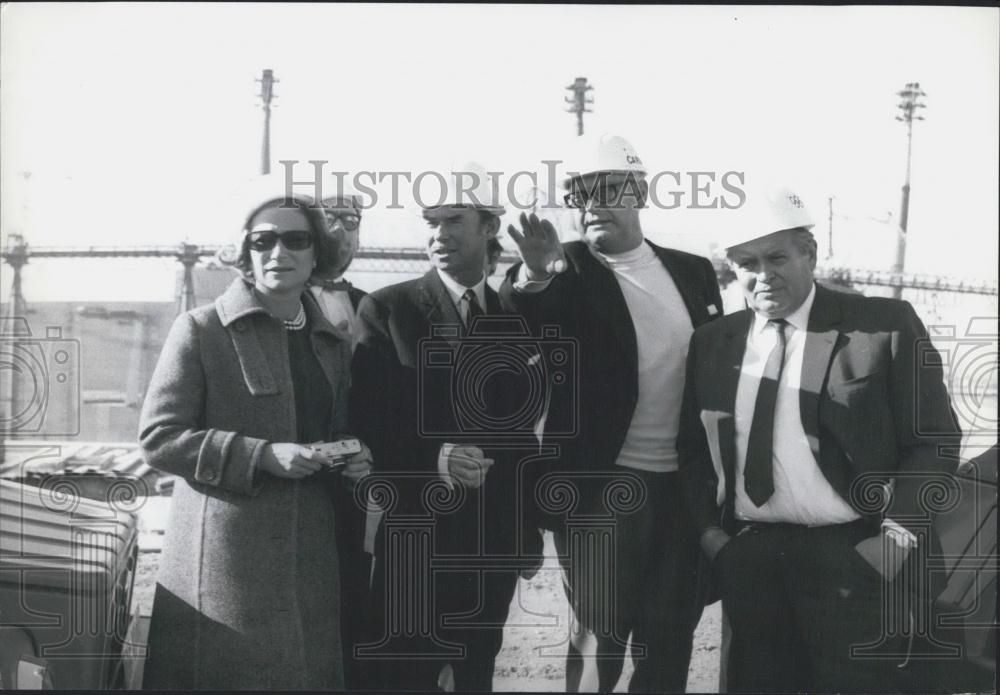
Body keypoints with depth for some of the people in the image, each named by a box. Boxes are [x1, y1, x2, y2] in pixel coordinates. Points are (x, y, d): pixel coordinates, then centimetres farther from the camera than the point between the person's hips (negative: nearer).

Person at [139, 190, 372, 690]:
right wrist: (262, 455, -17)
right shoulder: (200, 329, -3)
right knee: (230, 672, -1)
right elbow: (157, 436, -8)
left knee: (310, 669, 6)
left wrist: (353, 459, 1)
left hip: (310, 551, 5)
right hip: (226, 551, -5)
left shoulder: (333, 344, 14)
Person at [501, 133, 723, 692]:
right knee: (600, 637, 2)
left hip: (686, 484, 4)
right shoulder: (567, 274, -5)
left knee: (669, 642, 13)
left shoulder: (693, 272, 8)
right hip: (604, 485, -4)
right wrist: (534, 278, -42)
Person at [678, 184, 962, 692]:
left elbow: (933, 438, -4)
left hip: (851, 556, -3)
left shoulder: (886, 325, -4)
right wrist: (707, 528, 3)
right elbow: (693, 446, 15)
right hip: (745, 555, 4)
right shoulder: (712, 342, 8)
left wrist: (899, 534, -12)